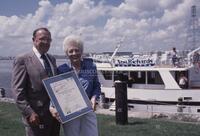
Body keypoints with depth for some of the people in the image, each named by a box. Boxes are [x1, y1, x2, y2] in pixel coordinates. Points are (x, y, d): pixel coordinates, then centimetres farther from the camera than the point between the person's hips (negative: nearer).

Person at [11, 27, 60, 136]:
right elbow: (18, 91, -12)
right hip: (37, 117, -6)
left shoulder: (52, 59, 13)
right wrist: (29, 113, -18)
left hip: (55, 114, 7)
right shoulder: (22, 60, -8)